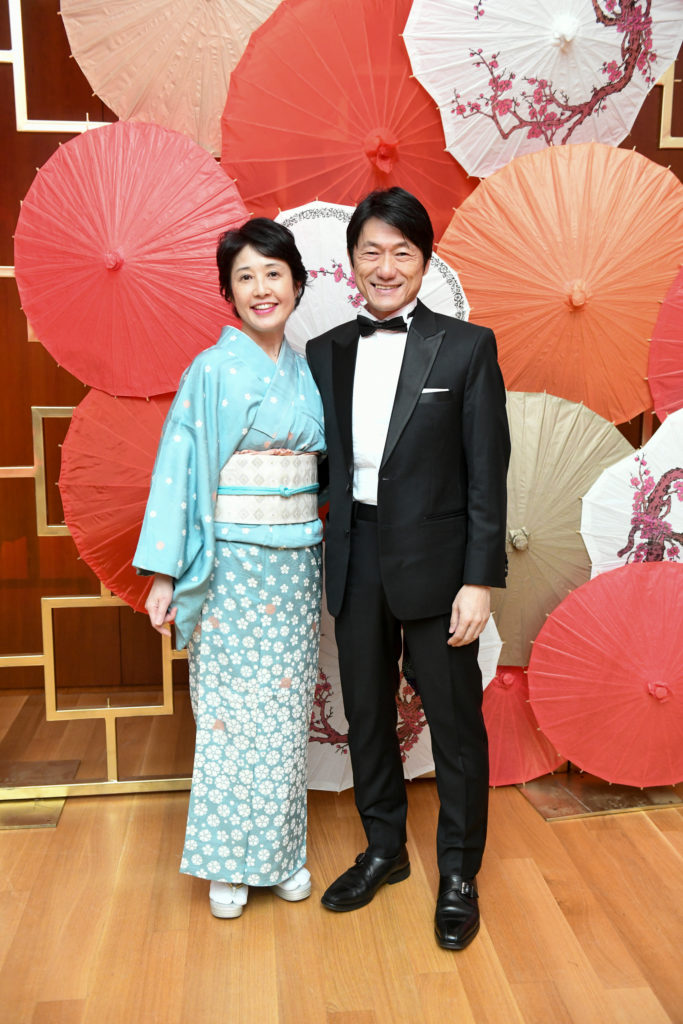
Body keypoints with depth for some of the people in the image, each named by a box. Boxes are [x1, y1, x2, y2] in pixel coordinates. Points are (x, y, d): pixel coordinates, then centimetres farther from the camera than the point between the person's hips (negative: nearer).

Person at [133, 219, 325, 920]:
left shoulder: (305, 371, 10)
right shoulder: (211, 370, -5)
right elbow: (177, 468, -8)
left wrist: (321, 554, 9)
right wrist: (163, 574, -12)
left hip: (297, 558, 5)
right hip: (231, 562, -5)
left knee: (285, 704, 11)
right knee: (231, 703, 3)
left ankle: (280, 849, 27)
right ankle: (227, 862, 20)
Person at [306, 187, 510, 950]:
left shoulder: (467, 347, -5)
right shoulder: (325, 352, 6)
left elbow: (486, 474, -8)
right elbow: (321, 460, 8)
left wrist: (479, 580, -12)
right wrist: (321, 558, 2)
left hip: (434, 555, -4)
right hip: (355, 555, 4)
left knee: (454, 718, 9)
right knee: (366, 712, 16)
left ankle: (459, 875, 29)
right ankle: (384, 850, 38)